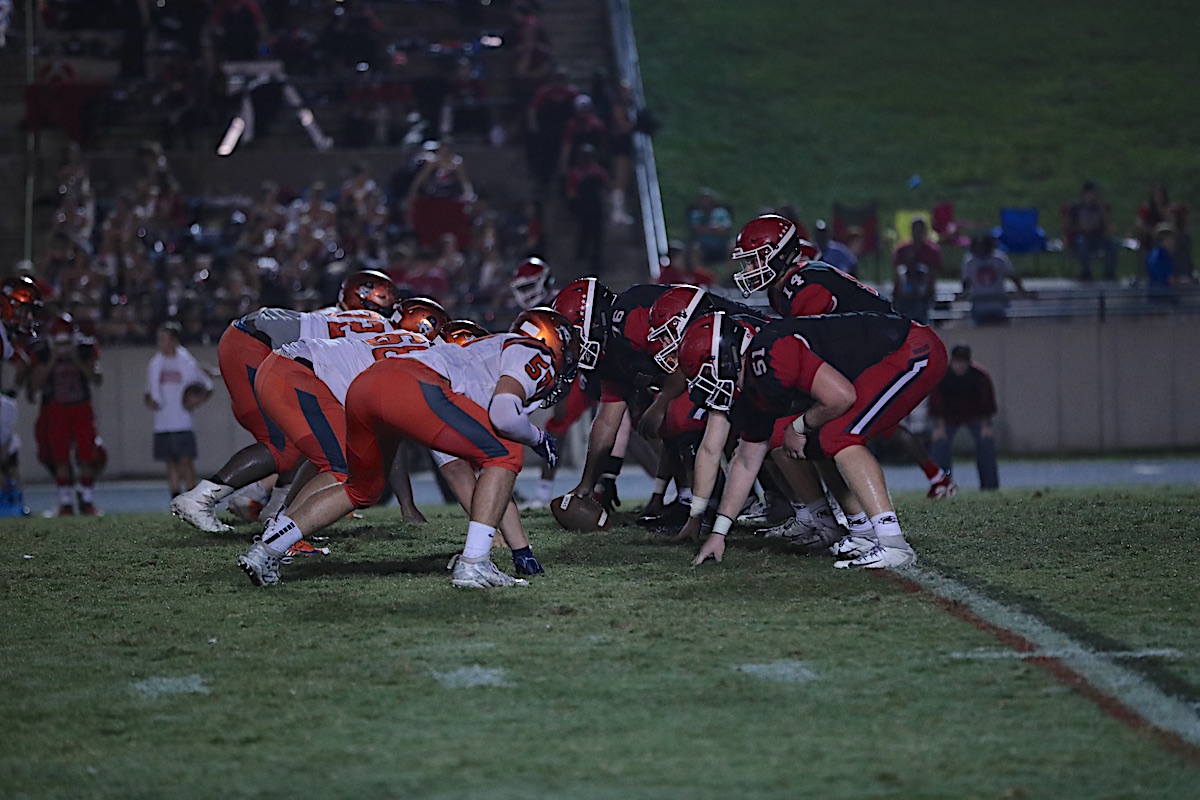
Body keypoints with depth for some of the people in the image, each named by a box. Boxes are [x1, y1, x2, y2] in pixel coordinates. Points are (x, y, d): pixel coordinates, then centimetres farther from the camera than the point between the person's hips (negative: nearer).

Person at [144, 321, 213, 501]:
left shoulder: (187, 362, -1)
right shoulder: (155, 363, 10)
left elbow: (208, 388, 5)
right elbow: (151, 390, 20)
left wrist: (197, 400, -12)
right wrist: (149, 400, -1)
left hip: (183, 422, -4)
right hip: (162, 423, 4)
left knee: (186, 461, -9)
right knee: (171, 462, 5)